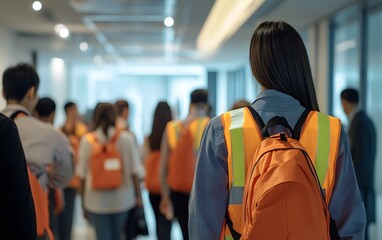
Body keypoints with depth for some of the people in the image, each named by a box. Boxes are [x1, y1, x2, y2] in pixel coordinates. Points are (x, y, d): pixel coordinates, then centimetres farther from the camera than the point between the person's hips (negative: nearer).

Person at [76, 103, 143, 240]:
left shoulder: (87, 141, -6)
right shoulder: (126, 139, -6)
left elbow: (82, 176, -4)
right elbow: (133, 171, -6)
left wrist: (83, 203, 6)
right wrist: (138, 195, 6)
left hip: (96, 201, -1)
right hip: (122, 199, 1)